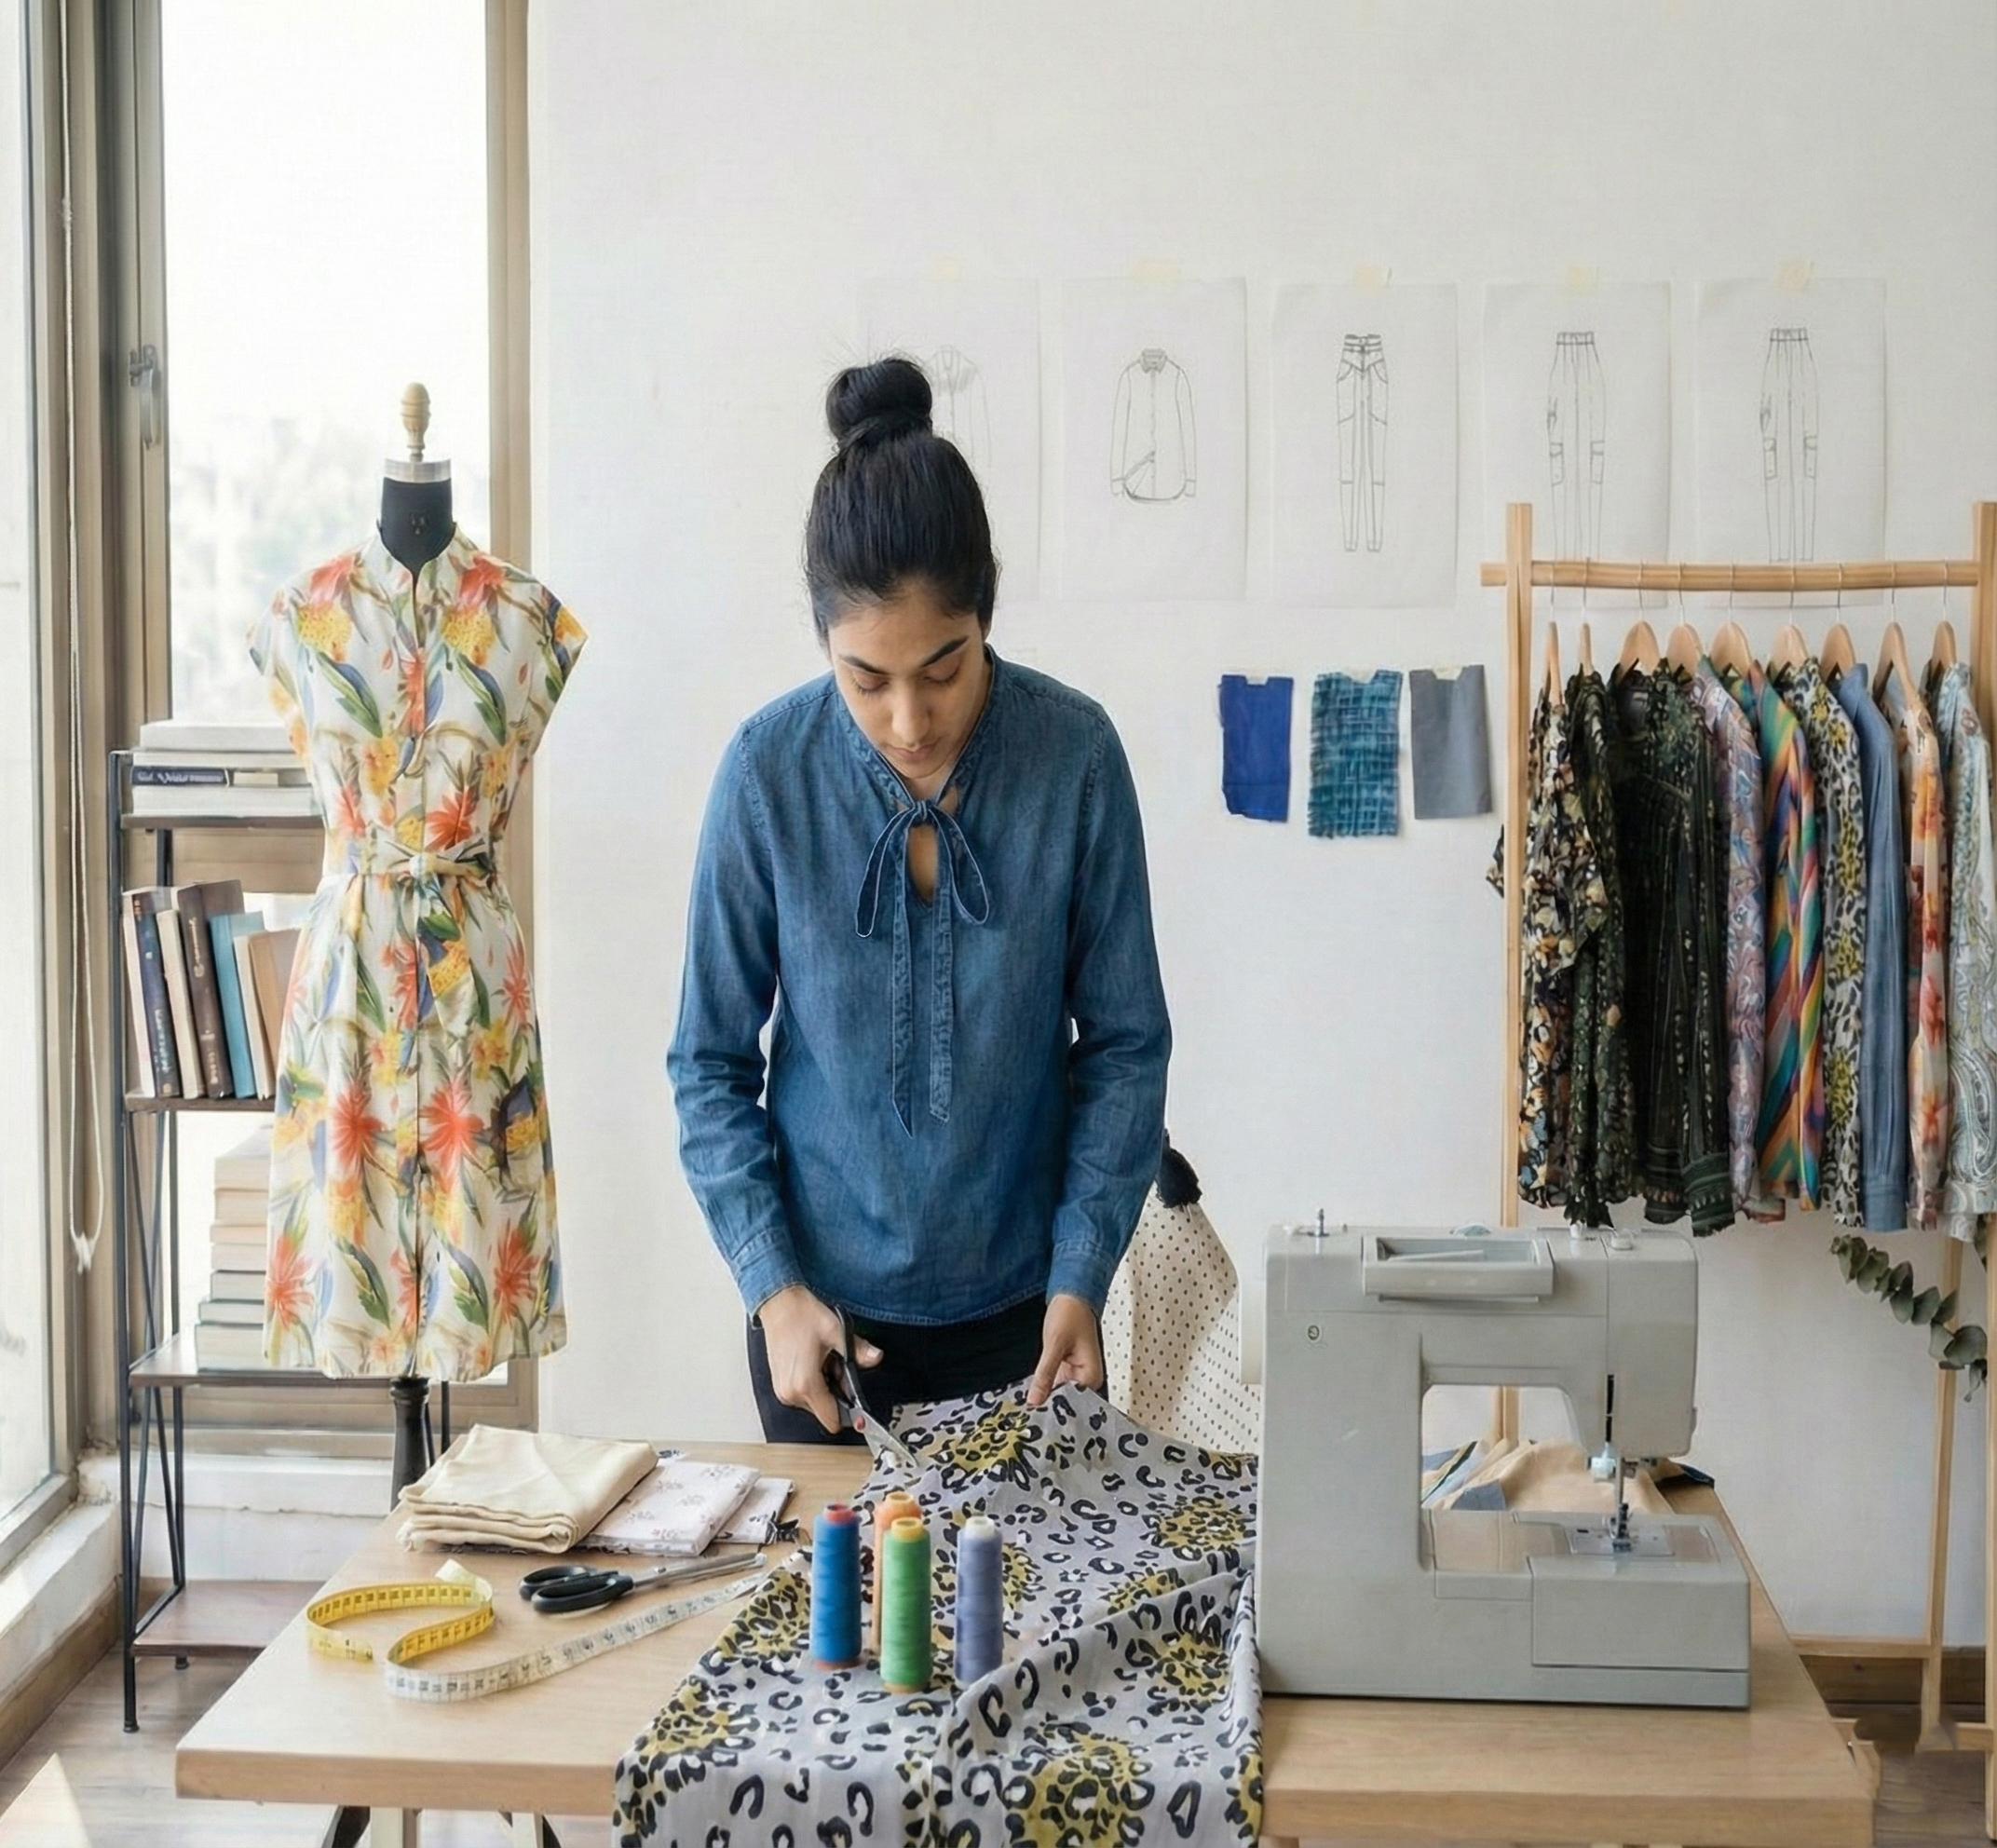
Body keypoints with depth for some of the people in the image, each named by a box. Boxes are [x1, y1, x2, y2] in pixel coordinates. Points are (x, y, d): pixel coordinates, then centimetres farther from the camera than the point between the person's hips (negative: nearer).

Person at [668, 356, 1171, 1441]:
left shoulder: (1075, 753, -14)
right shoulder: (769, 770, -14)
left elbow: (1124, 1040, -5)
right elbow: (712, 1059, -5)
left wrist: (1081, 1275, -12)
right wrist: (770, 1286, -12)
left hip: (1018, 1298, 0)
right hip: (824, 1298, 0)